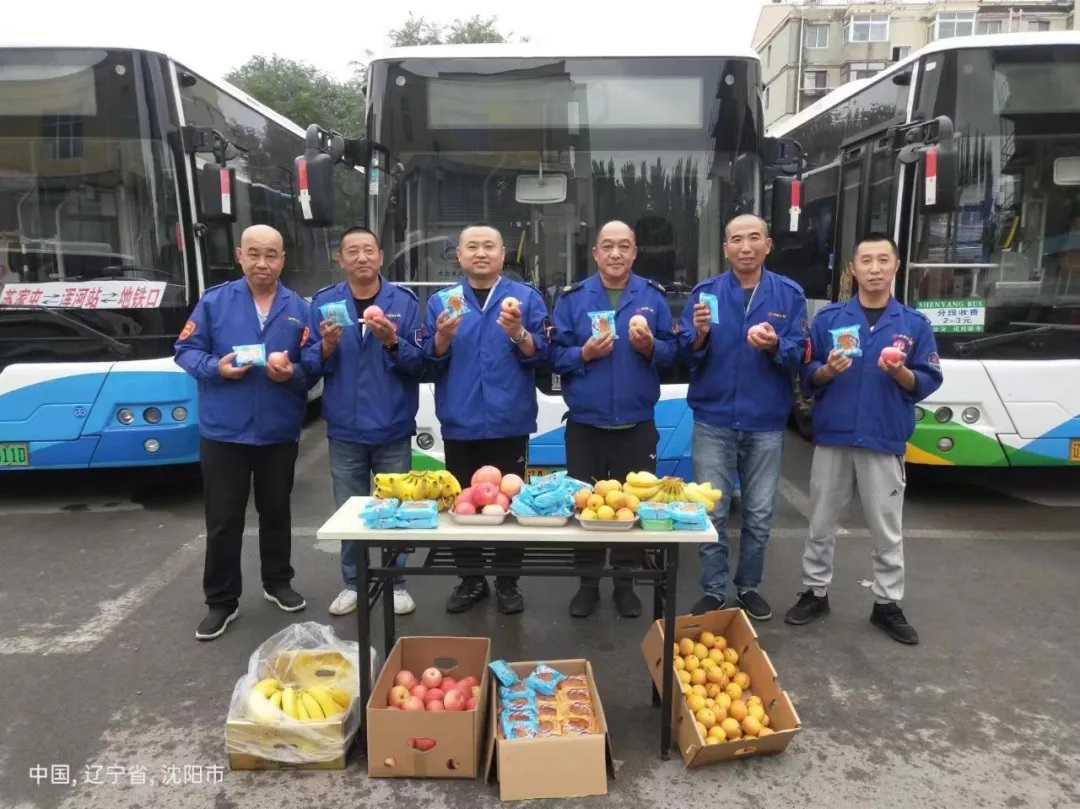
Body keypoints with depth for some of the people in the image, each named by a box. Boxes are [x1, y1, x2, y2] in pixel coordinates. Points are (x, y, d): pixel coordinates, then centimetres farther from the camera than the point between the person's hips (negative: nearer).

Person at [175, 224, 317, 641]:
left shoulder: (300, 309, 2)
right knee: (223, 521, 5)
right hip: (223, 432, -1)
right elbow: (185, 350, 1)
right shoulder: (214, 301, -2)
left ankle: (278, 582, 36)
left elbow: (313, 368, 3)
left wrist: (292, 373, -19)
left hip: (280, 433, 2)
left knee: (276, 512, 17)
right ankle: (221, 601, 21)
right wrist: (216, 367, -18)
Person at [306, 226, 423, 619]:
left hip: (393, 427, -1)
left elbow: (418, 362, -5)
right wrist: (326, 346, -19)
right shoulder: (324, 302, 2)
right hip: (345, 428, 1)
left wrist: (392, 342, -22)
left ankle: (396, 583, 23)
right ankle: (352, 583, 27)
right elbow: (311, 364, 1)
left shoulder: (404, 300, -2)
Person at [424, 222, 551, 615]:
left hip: (508, 422, -1)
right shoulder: (441, 300, 8)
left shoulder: (527, 297, 3)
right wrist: (443, 337, -15)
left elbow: (540, 355, -3)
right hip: (459, 423, 2)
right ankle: (470, 579, 25)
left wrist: (518, 333, -20)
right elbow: (430, 362, 3)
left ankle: (508, 582, 22)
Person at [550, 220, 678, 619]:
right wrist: (584, 353, -18)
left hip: (637, 423, 1)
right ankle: (588, 582, 24)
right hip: (585, 422, 0)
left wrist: (650, 347, -16)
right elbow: (556, 354, 0)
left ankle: (626, 583, 25)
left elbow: (671, 352, 4)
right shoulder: (572, 297, 1)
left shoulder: (653, 296, 4)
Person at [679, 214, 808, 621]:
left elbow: (797, 356, -4)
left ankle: (749, 586, 29)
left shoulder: (790, 294, 2)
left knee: (760, 513, 12)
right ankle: (713, 591, 19)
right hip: (713, 421, 0)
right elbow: (687, 356, -2)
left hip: (766, 423, 1)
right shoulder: (705, 291, 2)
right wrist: (700, 335, -23)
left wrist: (774, 346, -24)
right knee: (712, 512, 5)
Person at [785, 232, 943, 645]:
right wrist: (827, 371, -16)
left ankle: (887, 604, 24)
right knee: (822, 523, 10)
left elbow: (929, 381, 3)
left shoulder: (914, 323, 3)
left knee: (887, 529, 9)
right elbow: (806, 374, 4)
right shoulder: (828, 317, 3)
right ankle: (815, 592, 25)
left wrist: (902, 374, -16)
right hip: (833, 437, 0)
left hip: (885, 441, 0)